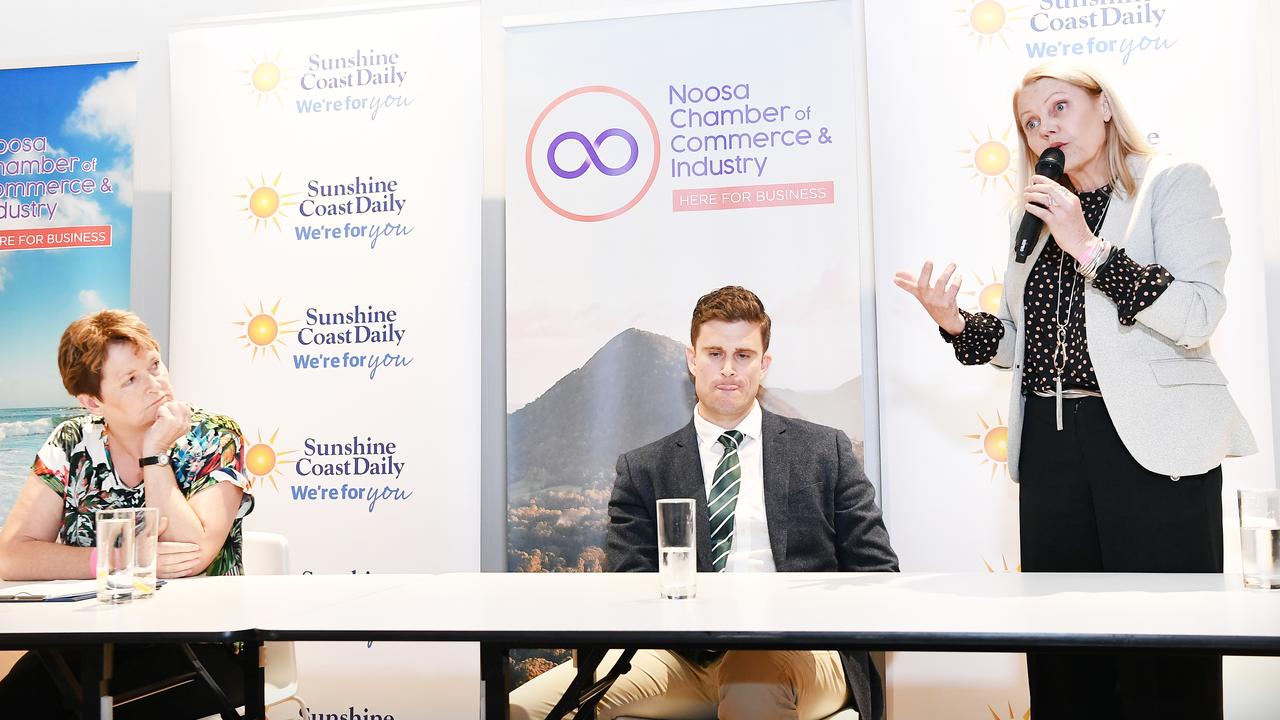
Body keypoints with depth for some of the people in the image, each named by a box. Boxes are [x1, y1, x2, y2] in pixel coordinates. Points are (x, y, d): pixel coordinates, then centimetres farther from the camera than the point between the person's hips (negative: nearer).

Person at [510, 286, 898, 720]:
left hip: (798, 651, -1)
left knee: (754, 679, -41)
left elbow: (878, 575, 12)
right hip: (684, 654, 1)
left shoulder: (826, 451, 16)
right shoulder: (642, 470, 16)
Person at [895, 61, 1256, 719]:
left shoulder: (1173, 184, 1)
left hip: (1152, 442, -5)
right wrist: (956, 323, 2)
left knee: (1165, 663, -1)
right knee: (1063, 660, 9)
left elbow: (1197, 318, -13)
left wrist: (1091, 249, -17)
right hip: (1051, 444, 5)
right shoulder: (1038, 214, 18)